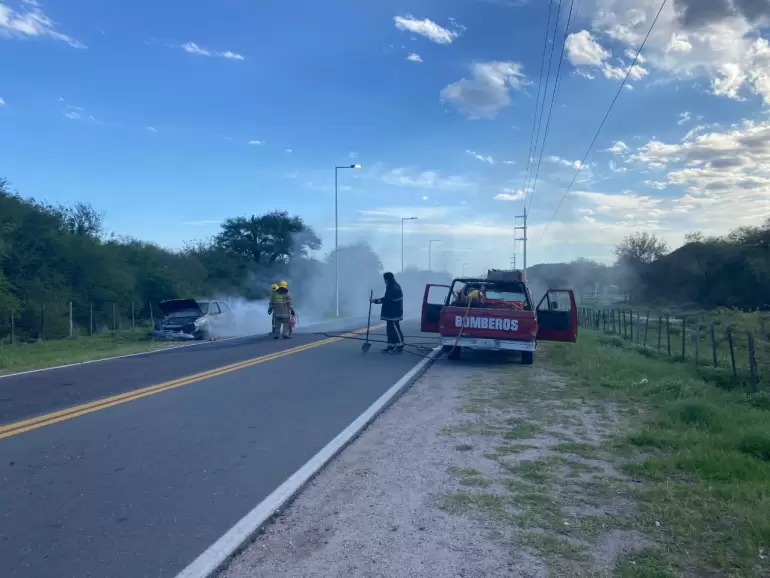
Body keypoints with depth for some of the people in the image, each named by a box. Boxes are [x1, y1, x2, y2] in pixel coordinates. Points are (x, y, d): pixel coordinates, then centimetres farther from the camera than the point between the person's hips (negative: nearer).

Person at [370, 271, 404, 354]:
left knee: (395, 329, -5)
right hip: (390, 313, 11)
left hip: (393, 314, -11)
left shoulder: (394, 288, -20)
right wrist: (376, 300, 12)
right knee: (391, 329, 13)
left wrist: (375, 301, -18)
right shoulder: (392, 287, 14)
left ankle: (400, 346, 2)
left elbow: (387, 299, -22)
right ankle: (391, 346, 18)